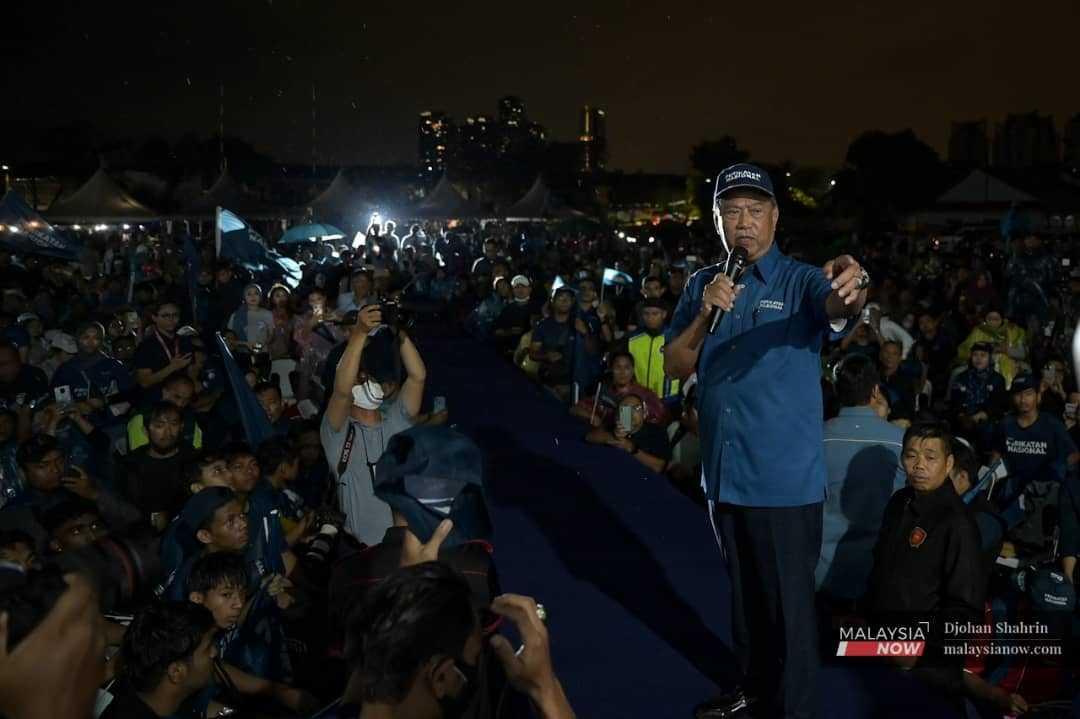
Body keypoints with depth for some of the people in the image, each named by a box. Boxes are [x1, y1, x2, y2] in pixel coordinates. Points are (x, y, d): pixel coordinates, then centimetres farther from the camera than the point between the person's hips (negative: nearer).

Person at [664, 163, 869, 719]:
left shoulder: (800, 282, -8)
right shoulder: (702, 285, 6)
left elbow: (837, 308, -31)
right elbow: (674, 367, 2)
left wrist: (852, 288, -54)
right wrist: (705, 314, -14)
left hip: (785, 478, -5)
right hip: (724, 473, 5)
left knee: (790, 604, 0)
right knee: (744, 594, 20)